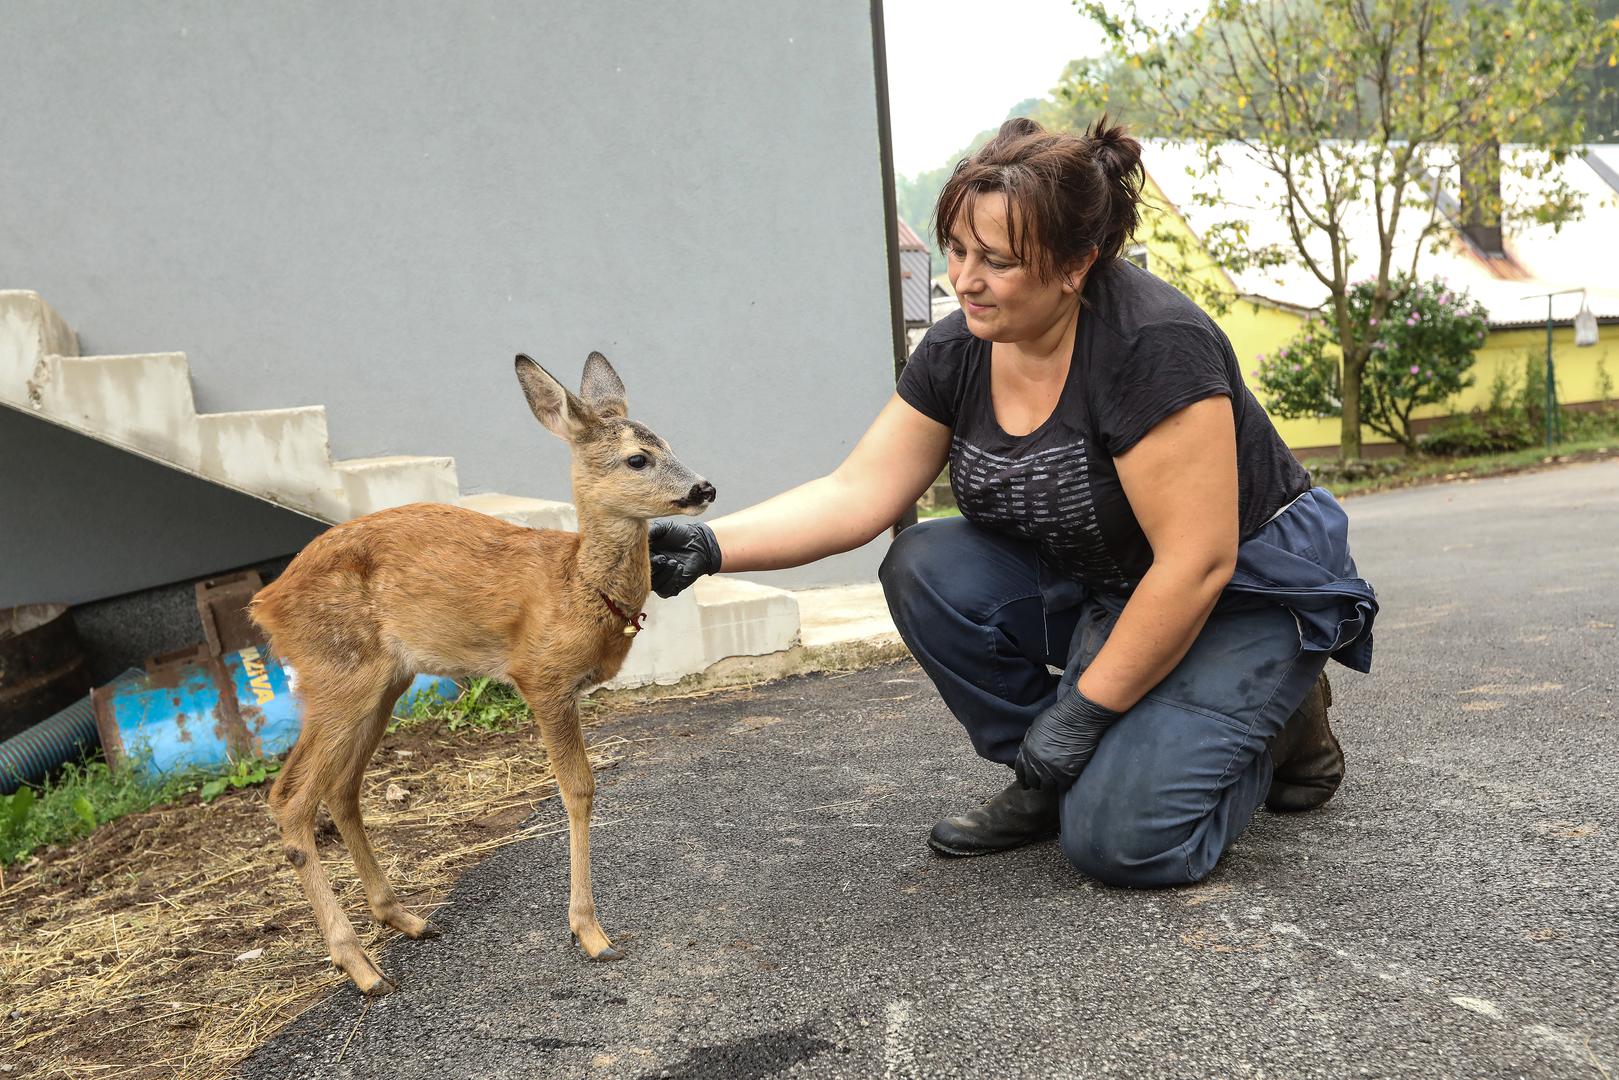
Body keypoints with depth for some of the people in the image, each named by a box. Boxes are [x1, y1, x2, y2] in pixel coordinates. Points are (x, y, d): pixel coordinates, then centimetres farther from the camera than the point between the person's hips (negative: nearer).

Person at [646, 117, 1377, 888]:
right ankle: (1048, 782, 0)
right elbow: (856, 493, -12)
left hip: (1243, 594, -6)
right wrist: (709, 546, -26)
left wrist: (1086, 709, -22)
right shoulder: (957, 350, -9)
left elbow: (1199, 564, -28)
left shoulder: (1156, 345, -29)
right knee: (927, 569, -17)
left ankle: (1281, 719, 7)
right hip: (1099, 586, 7)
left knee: (1119, 838, -21)